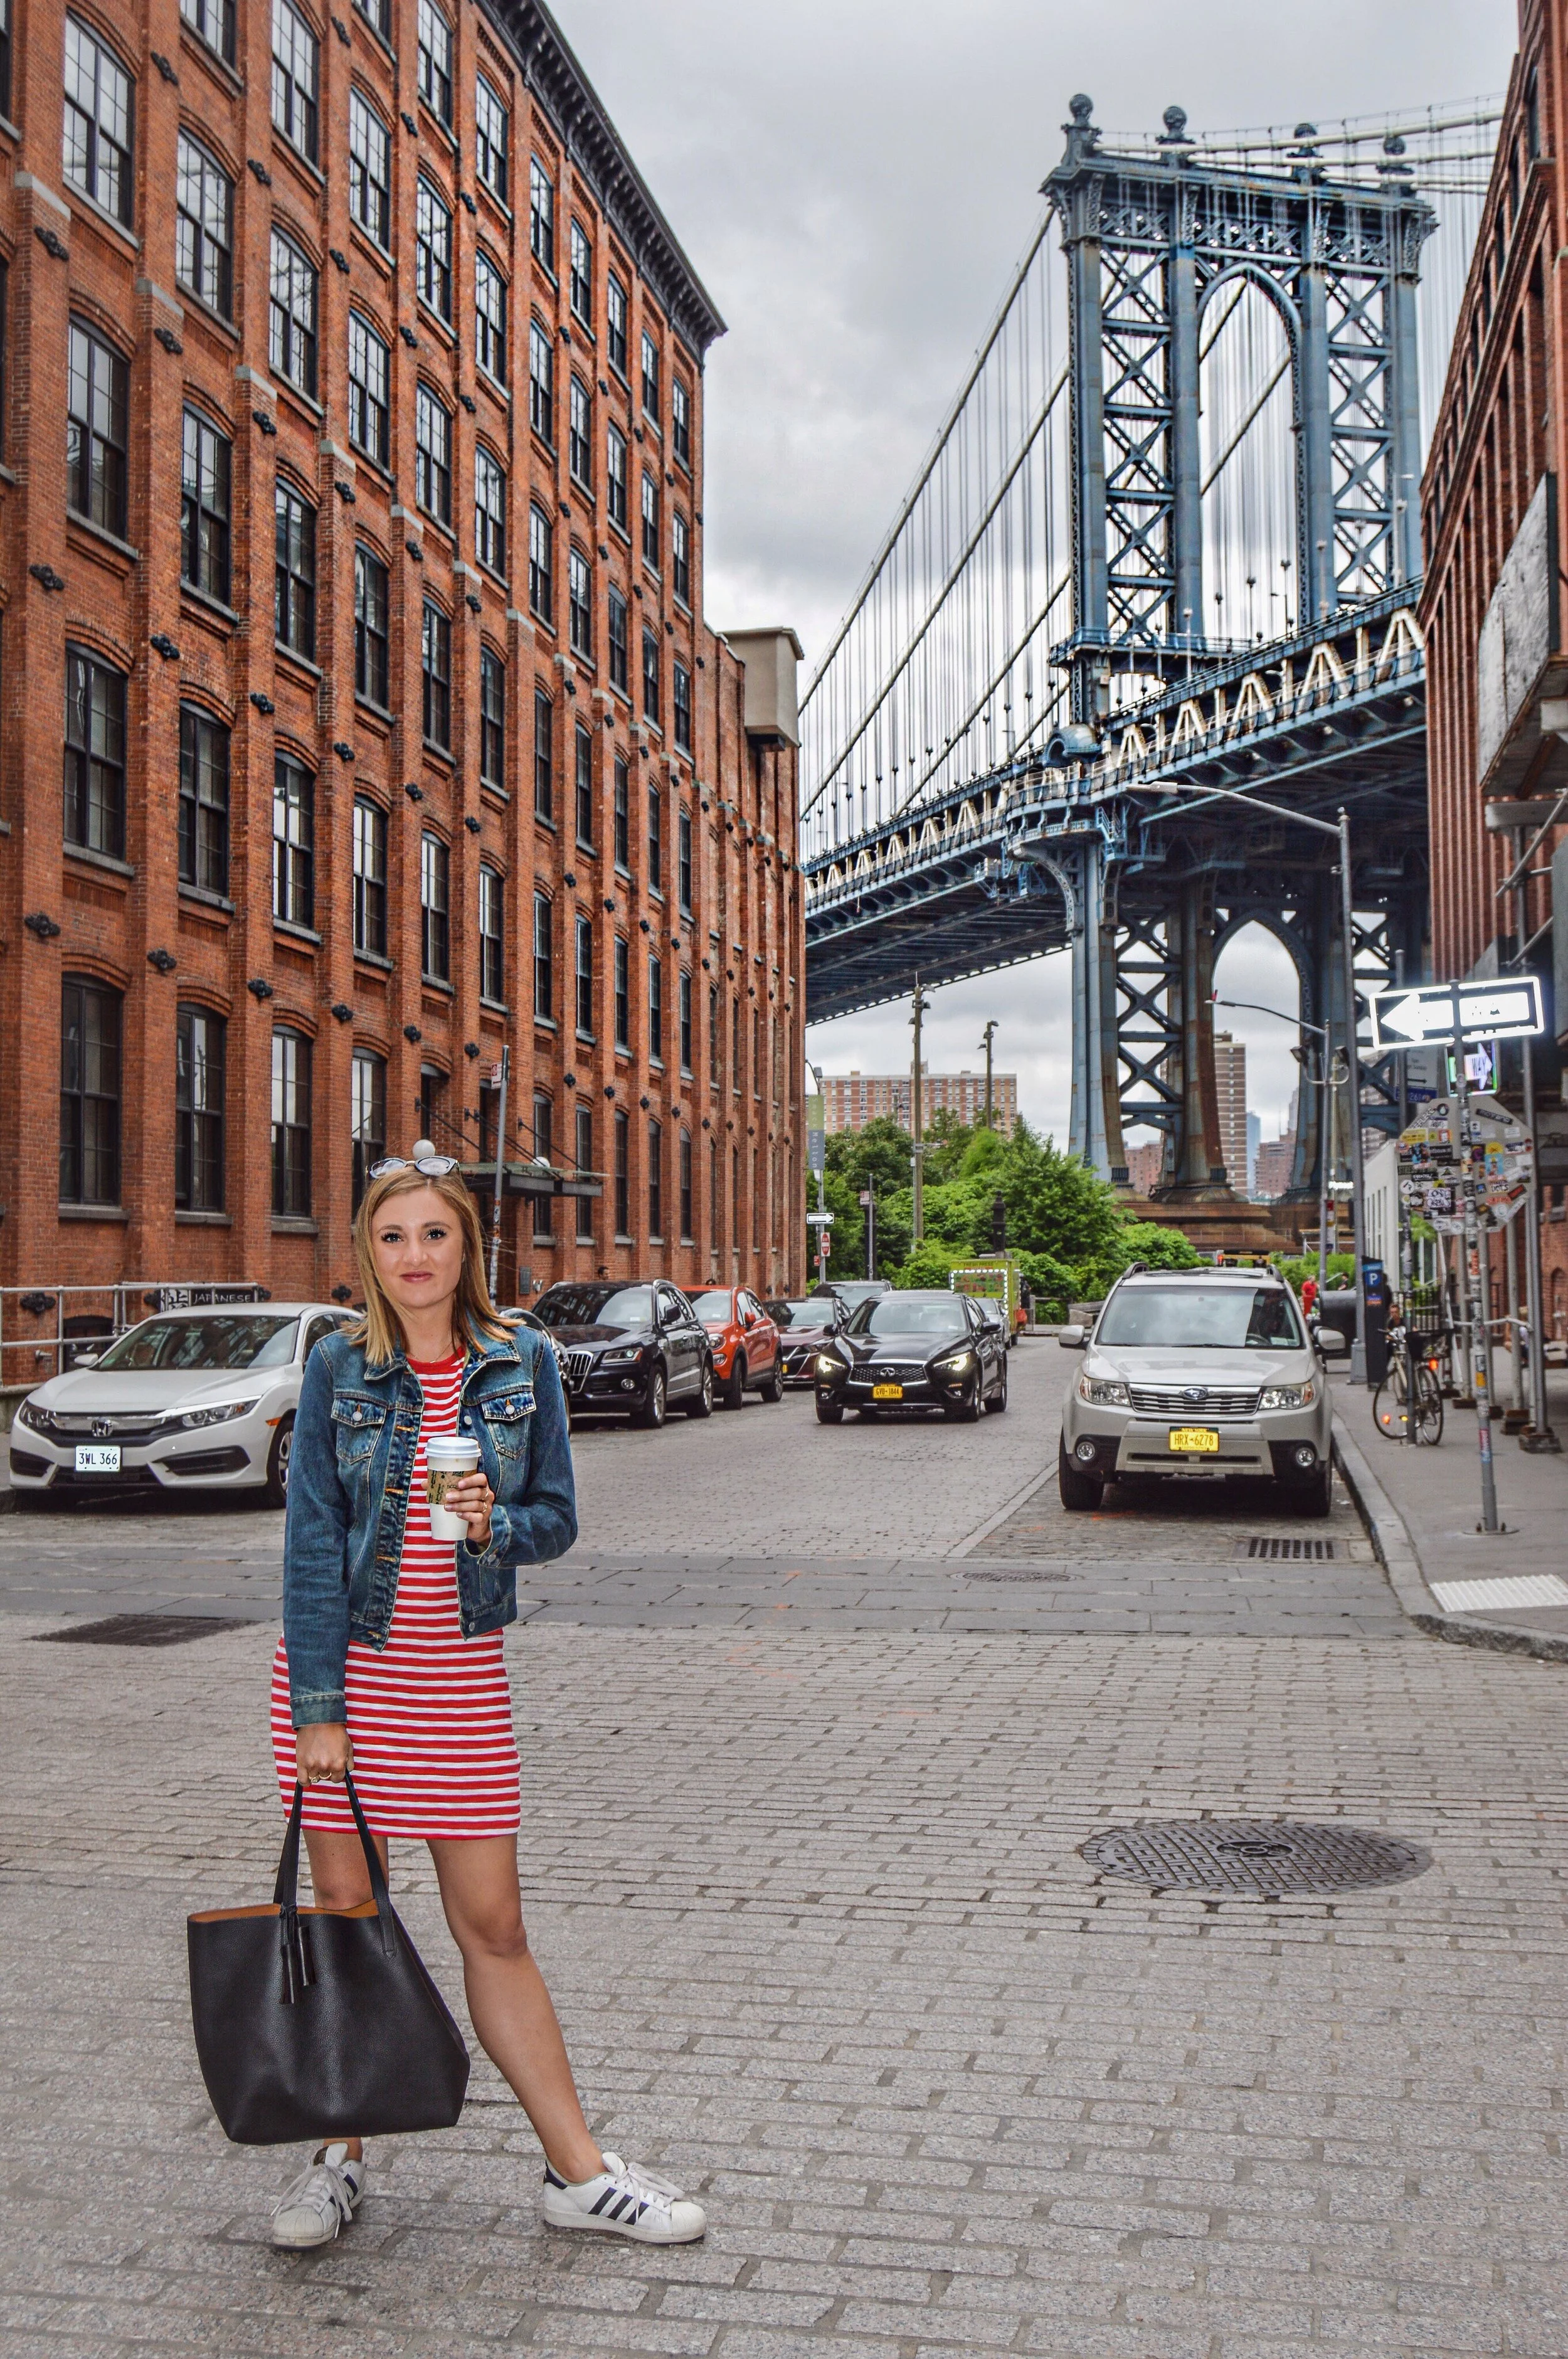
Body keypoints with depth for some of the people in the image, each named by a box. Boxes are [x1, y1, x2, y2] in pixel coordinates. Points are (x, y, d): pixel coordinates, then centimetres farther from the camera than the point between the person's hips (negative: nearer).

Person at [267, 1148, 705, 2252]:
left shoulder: (524, 1362, -1)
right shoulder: (339, 1367, -4)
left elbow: (557, 1517, 4)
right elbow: (313, 1537, -7)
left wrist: (494, 1523, -19)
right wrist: (318, 1706, -11)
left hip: (461, 1668, 0)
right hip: (343, 1662, 0)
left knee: (493, 1926, 4)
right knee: (343, 1911, 9)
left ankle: (576, 2170, 15)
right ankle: (340, 2156, 25)